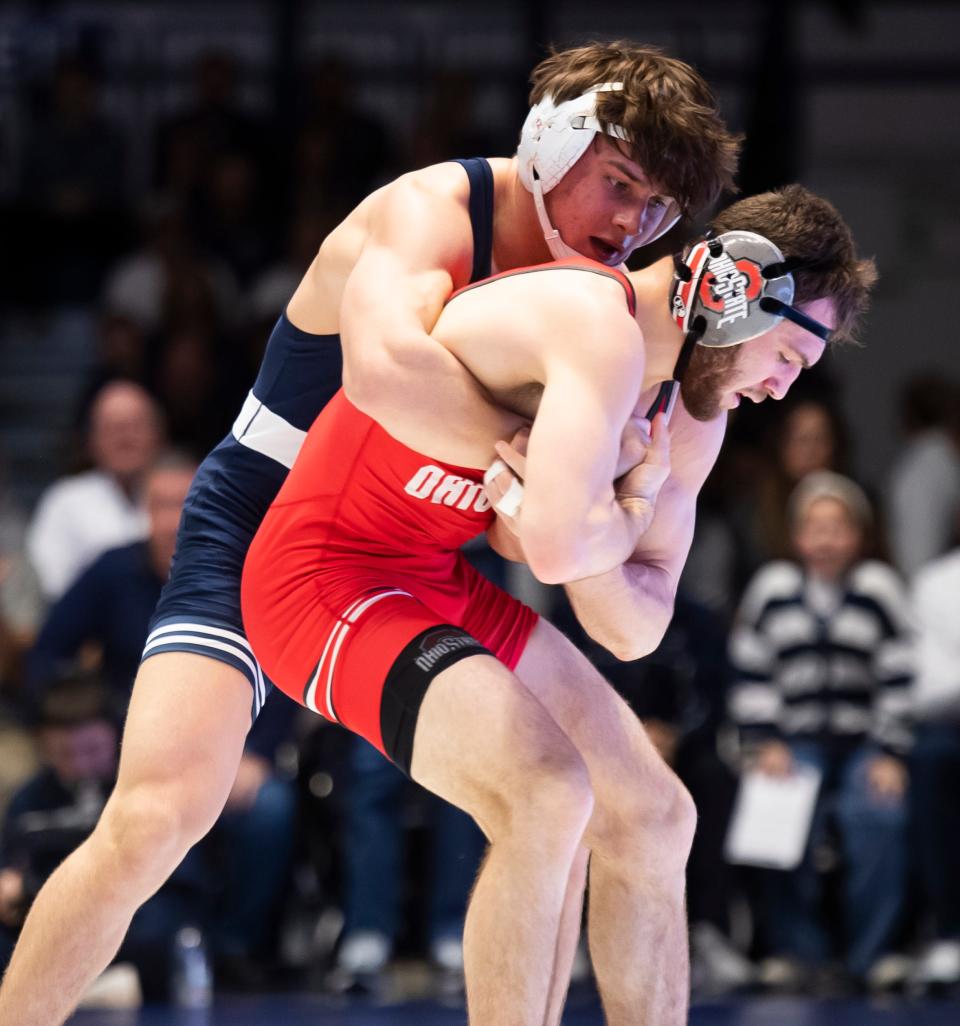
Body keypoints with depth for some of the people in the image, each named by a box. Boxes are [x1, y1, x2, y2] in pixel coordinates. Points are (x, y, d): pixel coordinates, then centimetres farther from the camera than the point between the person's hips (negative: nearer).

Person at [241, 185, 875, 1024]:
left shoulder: (689, 418, 6)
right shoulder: (602, 331, -25)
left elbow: (637, 631, 7)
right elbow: (559, 546, -40)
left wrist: (587, 545, -13)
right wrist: (626, 521, -18)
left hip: (439, 582, 10)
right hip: (328, 579, -10)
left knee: (654, 819, 12)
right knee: (549, 797, -30)